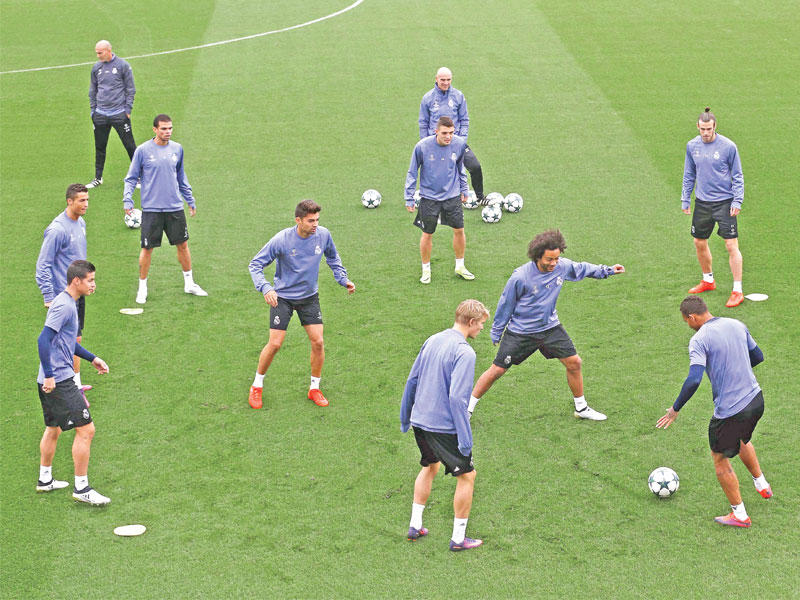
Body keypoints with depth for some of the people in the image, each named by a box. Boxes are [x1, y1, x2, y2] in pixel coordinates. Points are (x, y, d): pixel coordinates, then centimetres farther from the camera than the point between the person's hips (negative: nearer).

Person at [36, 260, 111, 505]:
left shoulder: (68, 303, 14)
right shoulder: (64, 305, -17)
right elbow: (44, 340, -24)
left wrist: (92, 358, 26)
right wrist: (49, 375, -24)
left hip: (52, 380, 11)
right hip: (58, 381, -11)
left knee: (53, 428, 24)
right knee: (85, 429, -8)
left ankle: (45, 479, 37)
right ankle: (82, 488, -2)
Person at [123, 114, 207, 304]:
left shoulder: (177, 149, 6)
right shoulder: (143, 150, -5)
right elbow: (132, 178, 1)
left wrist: (190, 200, 20)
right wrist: (127, 200, -11)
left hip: (175, 208, 3)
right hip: (151, 208, -3)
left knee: (182, 245, 9)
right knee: (147, 249, 0)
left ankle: (189, 283, 25)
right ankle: (142, 288, 15)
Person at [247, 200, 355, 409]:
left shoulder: (323, 235, -10)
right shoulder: (281, 240, -22)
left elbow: (333, 258, 12)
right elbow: (256, 264, -15)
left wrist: (343, 280, 3)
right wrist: (265, 288, -29)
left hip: (309, 297, 3)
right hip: (282, 297, -3)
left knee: (318, 342, -2)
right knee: (275, 344, -5)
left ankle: (314, 389, 17)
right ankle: (257, 386, 16)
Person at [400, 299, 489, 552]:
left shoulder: (432, 341, 6)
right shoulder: (464, 352, -18)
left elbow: (412, 380, 13)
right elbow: (457, 397, -24)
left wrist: (405, 417, 24)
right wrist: (465, 438, -21)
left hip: (420, 421, 8)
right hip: (445, 426, -8)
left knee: (430, 467, 27)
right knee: (466, 476, 7)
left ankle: (415, 526, 30)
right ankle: (458, 538, 12)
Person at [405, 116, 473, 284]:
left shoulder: (460, 144, -9)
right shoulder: (422, 146, -17)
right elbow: (412, 173, -5)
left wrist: (463, 190, 17)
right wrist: (409, 199, -4)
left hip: (452, 196, 2)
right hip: (429, 197, -2)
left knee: (459, 230, 5)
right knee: (427, 234, 5)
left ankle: (460, 267, 26)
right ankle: (426, 270, 24)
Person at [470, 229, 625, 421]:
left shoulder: (563, 266, -11)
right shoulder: (520, 277, -25)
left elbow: (580, 268, 14)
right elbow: (505, 305, -11)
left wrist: (607, 270, 16)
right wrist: (496, 332, -1)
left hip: (550, 327, 5)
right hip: (520, 331, -4)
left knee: (574, 362, 2)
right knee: (497, 370, -1)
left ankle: (581, 408, 20)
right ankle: (468, 407, 14)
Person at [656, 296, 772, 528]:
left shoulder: (699, 340, -17)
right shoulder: (737, 325, 4)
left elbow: (693, 380, -26)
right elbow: (758, 356, 16)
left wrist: (675, 409, -15)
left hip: (729, 411, -7)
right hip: (756, 399, 7)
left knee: (720, 459, 13)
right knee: (742, 440, 36)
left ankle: (739, 515, 20)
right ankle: (762, 485, 48)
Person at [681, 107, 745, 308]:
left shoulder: (728, 147, -9)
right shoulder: (692, 146, 3)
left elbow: (737, 176, -3)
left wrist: (737, 201, -9)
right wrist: (685, 200, 11)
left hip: (724, 202, -5)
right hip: (701, 202, 5)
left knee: (732, 246, -9)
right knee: (699, 243, 13)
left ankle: (737, 291, -4)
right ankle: (708, 281, 34)